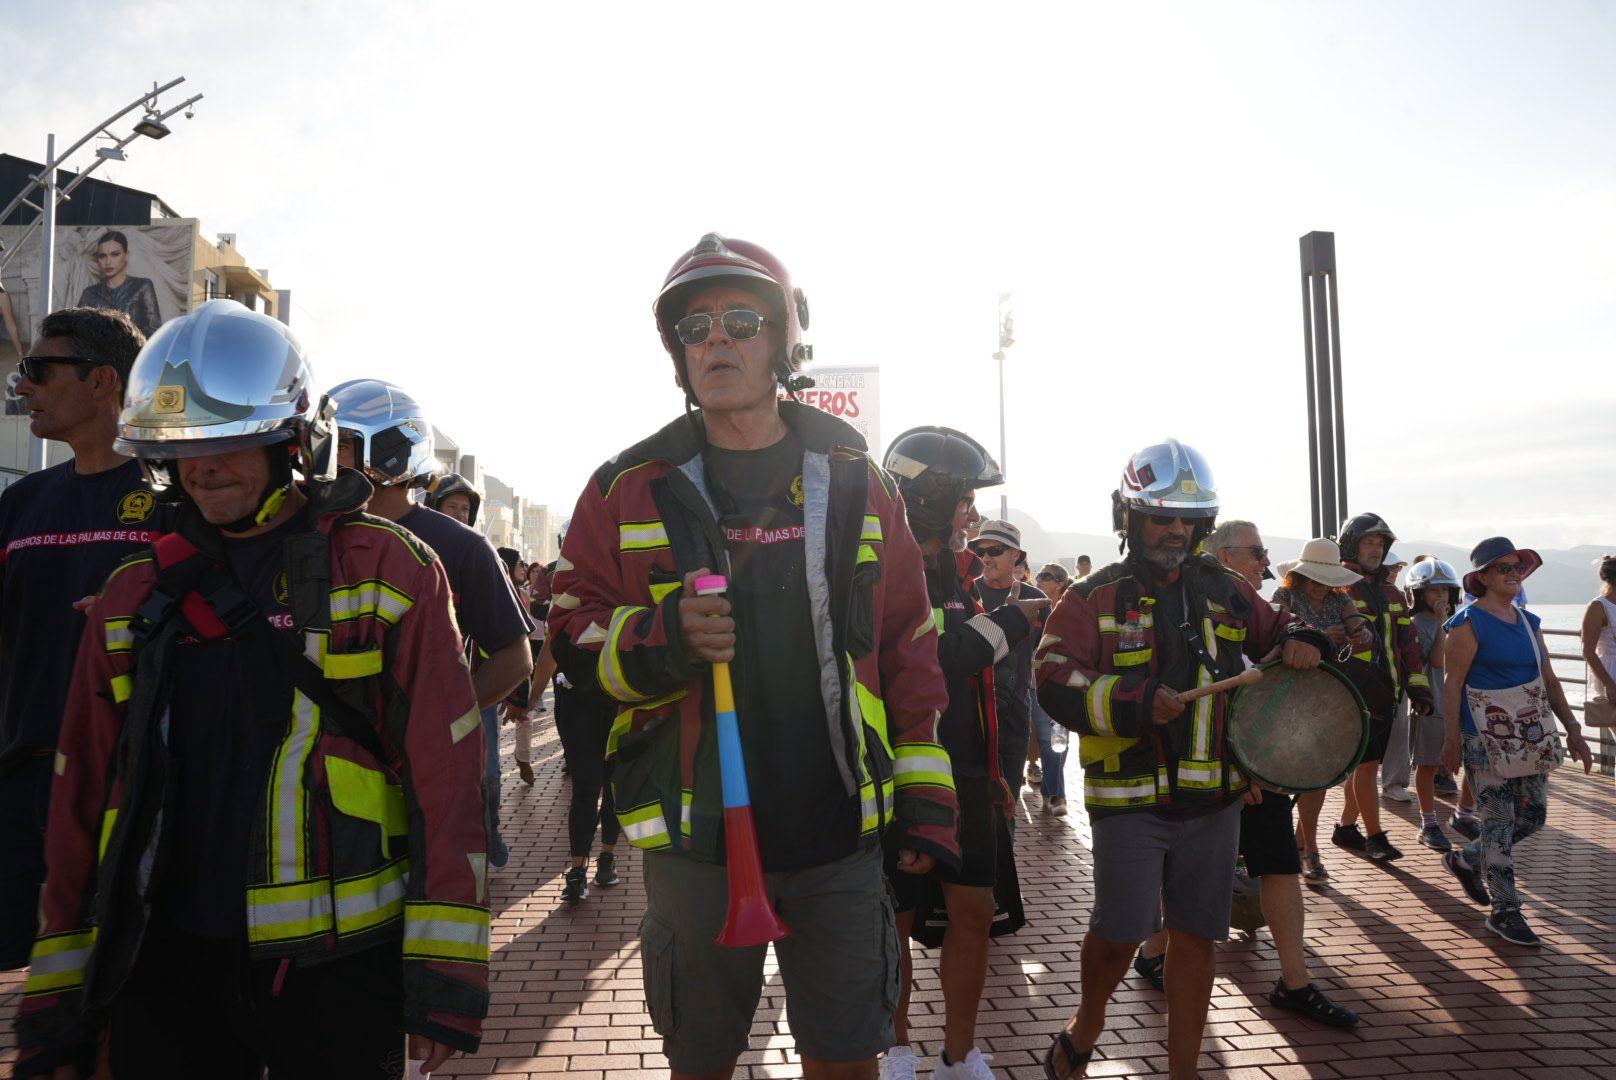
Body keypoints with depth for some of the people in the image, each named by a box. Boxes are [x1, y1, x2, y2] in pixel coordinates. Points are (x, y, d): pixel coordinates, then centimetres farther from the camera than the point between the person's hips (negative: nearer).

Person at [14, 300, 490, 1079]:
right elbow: (82, 804, 11)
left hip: (339, 972, -3)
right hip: (165, 969, 4)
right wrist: (56, 1010, 10)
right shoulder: (132, 598, 8)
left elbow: (445, 776, -9)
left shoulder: (388, 571, -6)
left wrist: (442, 973, -12)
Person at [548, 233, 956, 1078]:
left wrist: (925, 799, 5)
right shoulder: (631, 489, 1)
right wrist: (662, 637, -19)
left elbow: (909, 651, 7)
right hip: (694, 838, 0)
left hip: (841, 830, 1)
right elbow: (573, 636, 2)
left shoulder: (857, 485, 5)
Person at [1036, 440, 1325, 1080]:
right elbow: (1054, 679, -15)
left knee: (1196, 933, 12)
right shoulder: (1094, 598, -5)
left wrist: (1298, 643, 2)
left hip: (1213, 794, 4)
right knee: (1120, 932, -1)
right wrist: (1132, 700, -27)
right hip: (1129, 798, -4)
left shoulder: (1224, 591, 10)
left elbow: (1274, 633, 25)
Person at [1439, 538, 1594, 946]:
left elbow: (1548, 680, 16)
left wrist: (1572, 729, 11)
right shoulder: (1469, 623, -10)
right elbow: (1451, 683, -12)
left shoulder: (1528, 622, 12)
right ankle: (1504, 910, 5)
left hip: (1531, 735, 8)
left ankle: (1465, 860, 31)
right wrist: (1451, 739, -15)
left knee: (1533, 816, 10)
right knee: (1499, 819, -4)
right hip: (1486, 738, -7)